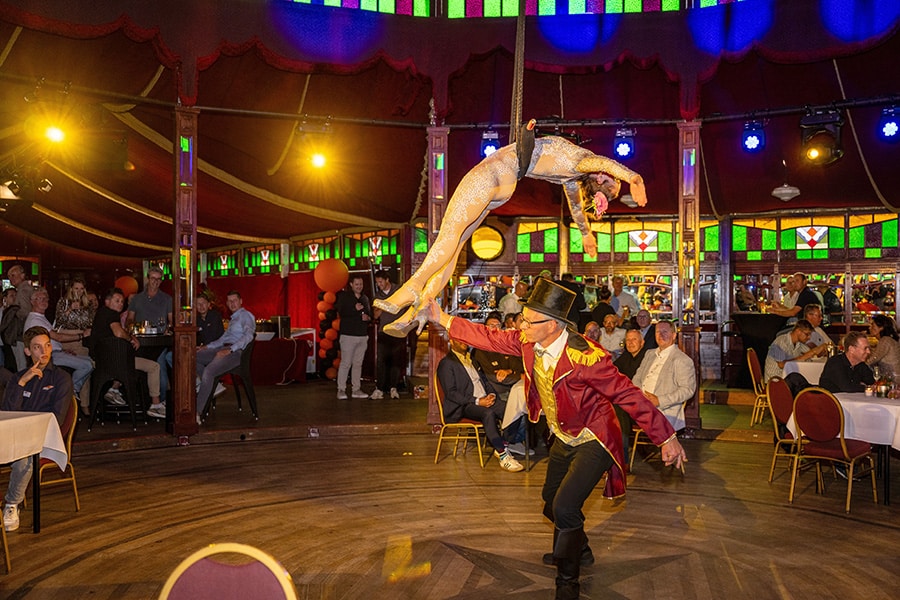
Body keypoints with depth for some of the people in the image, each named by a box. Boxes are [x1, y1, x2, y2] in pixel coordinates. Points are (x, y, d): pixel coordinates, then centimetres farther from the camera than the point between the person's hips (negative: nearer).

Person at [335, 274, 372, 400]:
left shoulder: (365, 298, 16)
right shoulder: (344, 296, 0)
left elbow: (370, 314, 22)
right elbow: (341, 313, -12)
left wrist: (368, 317, 0)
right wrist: (355, 309, -18)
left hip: (363, 336, 5)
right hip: (348, 335, -5)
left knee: (358, 364, 8)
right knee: (345, 363, -6)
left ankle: (356, 389, 13)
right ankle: (341, 390, -1)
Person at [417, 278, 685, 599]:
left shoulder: (584, 356, -32)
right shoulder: (528, 341, -13)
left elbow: (628, 395, -27)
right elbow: (490, 337, 0)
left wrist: (665, 437, -23)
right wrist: (443, 319, -3)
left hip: (593, 441, -8)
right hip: (564, 438, 8)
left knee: (564, 508, -19)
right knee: (551, 503, 21)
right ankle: (578, 547, 52)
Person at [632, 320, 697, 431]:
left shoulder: (683, 360, 1)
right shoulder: (649, 354, 24)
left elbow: (687, 390, -6)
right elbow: (637, 378, 24)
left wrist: (660, 401, -15)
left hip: (663, 411, -6)